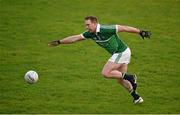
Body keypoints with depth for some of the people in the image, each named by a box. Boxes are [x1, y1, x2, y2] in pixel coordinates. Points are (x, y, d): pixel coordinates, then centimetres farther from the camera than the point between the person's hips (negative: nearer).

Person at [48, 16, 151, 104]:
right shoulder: (91, 34, 0)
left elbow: (123, 28, -21)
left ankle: (130, 77, -10)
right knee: (120, 80, 14)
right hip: (119, 53, 9)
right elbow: (75, 38, 6)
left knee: (106, 73, -14)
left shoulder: (106, 30, -24)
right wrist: (59, 42, 6)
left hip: (121, 52, -9)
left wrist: (140, 32, -18)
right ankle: (136, 97, 22)